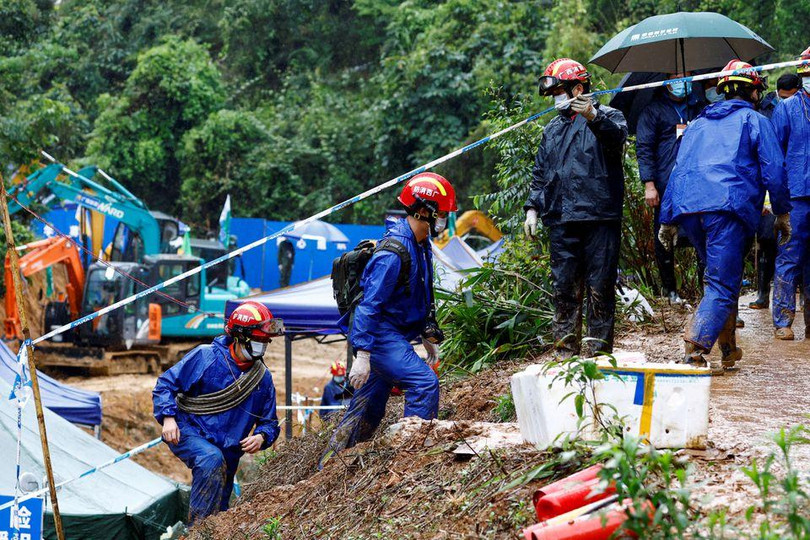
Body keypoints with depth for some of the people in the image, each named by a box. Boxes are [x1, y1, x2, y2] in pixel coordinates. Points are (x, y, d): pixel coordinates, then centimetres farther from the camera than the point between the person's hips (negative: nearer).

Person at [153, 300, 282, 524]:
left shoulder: (263, 378, 2)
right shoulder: (205, 357, -11)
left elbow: (269, 422, 10)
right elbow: (166, 384, -7)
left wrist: (262, 437, -13)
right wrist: (168, 417, -21)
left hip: (227, 450, 5)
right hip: (189, 433, -5)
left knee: (218, 509, 11)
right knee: (212, 459, -37)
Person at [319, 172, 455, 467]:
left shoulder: (421, 245, 9)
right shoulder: (394, 252, -22)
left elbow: (422, 297, 22)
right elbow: (369, 304, -24)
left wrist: (429, 336, 24)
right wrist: (361, 355, -27)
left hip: (395, 336, 10)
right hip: (380, 335, -10)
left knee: (368, 409, 13)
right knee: (424, 383, -21)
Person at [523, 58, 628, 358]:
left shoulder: (606, 117, 5)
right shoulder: (552, 130, 23)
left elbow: (618, 136, -19)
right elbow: (540, 174, 26)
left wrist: (594, 117, -36)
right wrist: (532, 208, 14)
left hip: (600, 218, -5)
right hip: (561, 221, 5)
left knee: (600, 287, -3)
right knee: (564, 288, 5)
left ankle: (599, 351, 3)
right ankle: (565, 350, 10)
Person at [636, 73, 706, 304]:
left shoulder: (699, 109, 19)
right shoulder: (653, 111, 5)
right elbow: (644, 149, -2)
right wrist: (649, 184, -11)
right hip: (666, 187, -3)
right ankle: (669, 289, 10)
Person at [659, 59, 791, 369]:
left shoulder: (698, 124, 27)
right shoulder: (755, 121, 12)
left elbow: (677, 170, 24)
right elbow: (773, 170, 4)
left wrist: (668, 219, 24)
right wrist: (782, 213, 13)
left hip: (686, 206, 6)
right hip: (728, 206, -6)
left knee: (719, 276, 21)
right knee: (723, 285, -10)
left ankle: (728, 349, 21)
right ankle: (694, 352, -28)